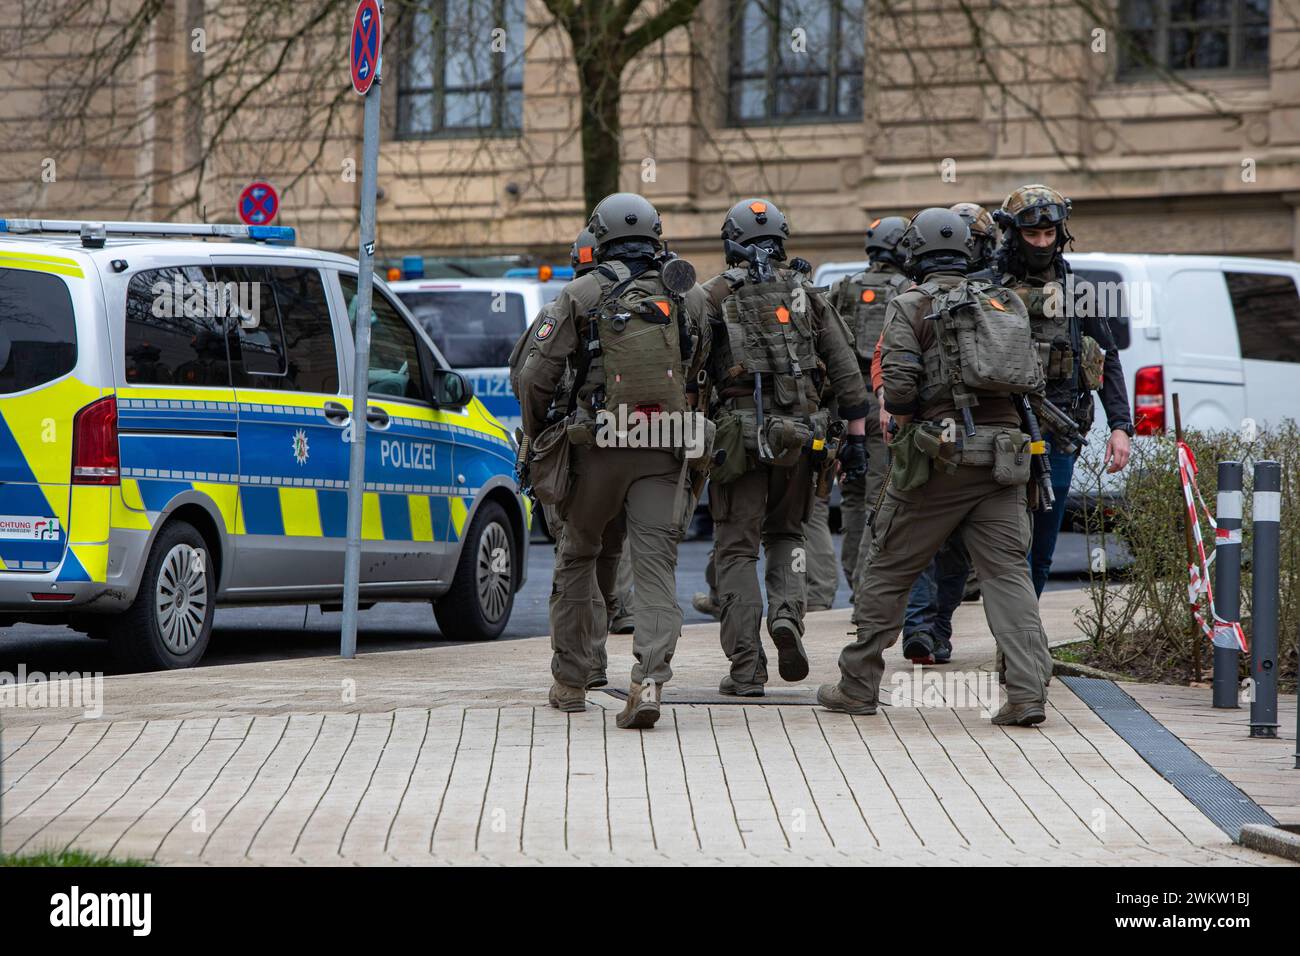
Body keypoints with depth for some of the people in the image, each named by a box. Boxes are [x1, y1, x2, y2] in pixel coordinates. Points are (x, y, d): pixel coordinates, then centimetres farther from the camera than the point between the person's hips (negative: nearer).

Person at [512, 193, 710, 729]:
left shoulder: (582, 295, 1)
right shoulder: (690, 297, 8)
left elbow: (536, 372, -2)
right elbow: (704, 377, 9)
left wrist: (534, 433, 12)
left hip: (598, 447, -1)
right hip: (665, 452, 1)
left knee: (577, 558, 17)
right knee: (656, 565, -2)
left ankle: (569, 681, 23)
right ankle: (650, 679, -21)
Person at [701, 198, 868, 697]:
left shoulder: (714, 295, 2)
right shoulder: (806, 295, 11)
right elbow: (846, 368, 9)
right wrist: (856, 436, 13)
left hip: (738, 433, -3)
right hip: (800, 433, 3)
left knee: (737, 548, 3)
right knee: (786, 533, 22)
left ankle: (746, 668, -3)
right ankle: (787, 613, -6)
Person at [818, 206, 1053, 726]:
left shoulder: (910, 307, -3)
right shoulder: (1005, 303, 12)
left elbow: (898, 385, -12)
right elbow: (1033, 380, 10)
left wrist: (899, 409, 8)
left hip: (937, 454, -4)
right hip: (1001, 456, 4)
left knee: (887, 570, 9)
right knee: (1007, 572, 1)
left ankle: (858, 686, 15)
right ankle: (1028, 691, -13)